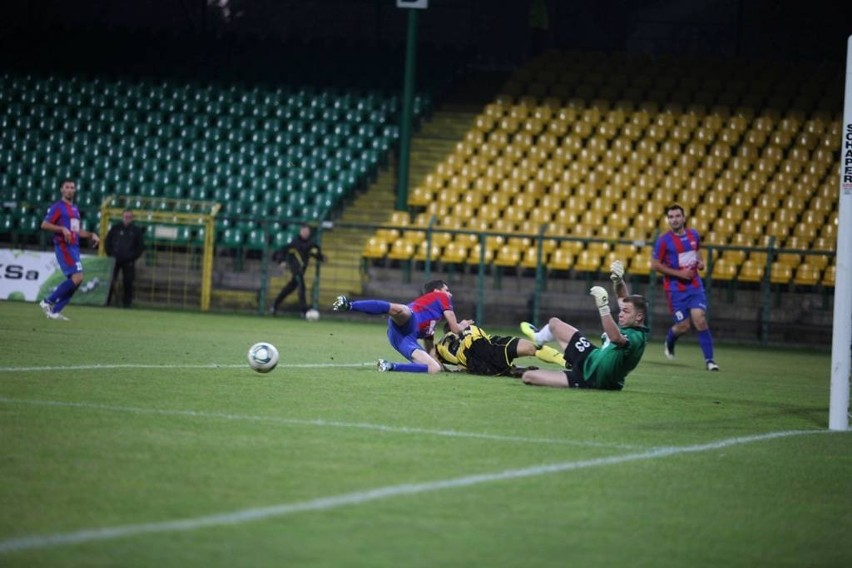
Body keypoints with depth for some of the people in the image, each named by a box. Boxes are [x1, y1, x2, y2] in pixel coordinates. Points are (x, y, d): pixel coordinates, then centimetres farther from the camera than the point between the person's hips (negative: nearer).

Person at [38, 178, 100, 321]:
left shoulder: (75, 209, 21)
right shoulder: (57, 207, -4)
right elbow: (44, 225, -13)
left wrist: (91, 235, 15)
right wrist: (62, 229, -23)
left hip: (74, 247, 9)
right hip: (64, 246, -9)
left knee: (76, 280, 2)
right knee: (77, 277, -19)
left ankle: (55, 311, 5)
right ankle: (48, 302, -12)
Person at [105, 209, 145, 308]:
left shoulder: (137, 230, 3)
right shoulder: (116, 228, 5)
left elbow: (141, 246, 6)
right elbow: (108, 241, 10)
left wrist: (134, 256, -3)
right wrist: (110, 254, 2)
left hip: (128, 261, 0)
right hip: (115, 259, 0)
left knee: (128, 282, -1)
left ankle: (126, 302, 6)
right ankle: (106, 301, 1)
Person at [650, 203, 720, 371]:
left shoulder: (693, 235, 5)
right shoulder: (664, 240, -9)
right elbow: (655, 265, -8)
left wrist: (700, 262, 3)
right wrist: (679, 273, -14)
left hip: (695, 286, 3)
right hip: (675, 289, -3)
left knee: (700, 320, -13)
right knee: (683, 326, -2)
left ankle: (709, 359, -8)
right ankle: (669, 343, 34)